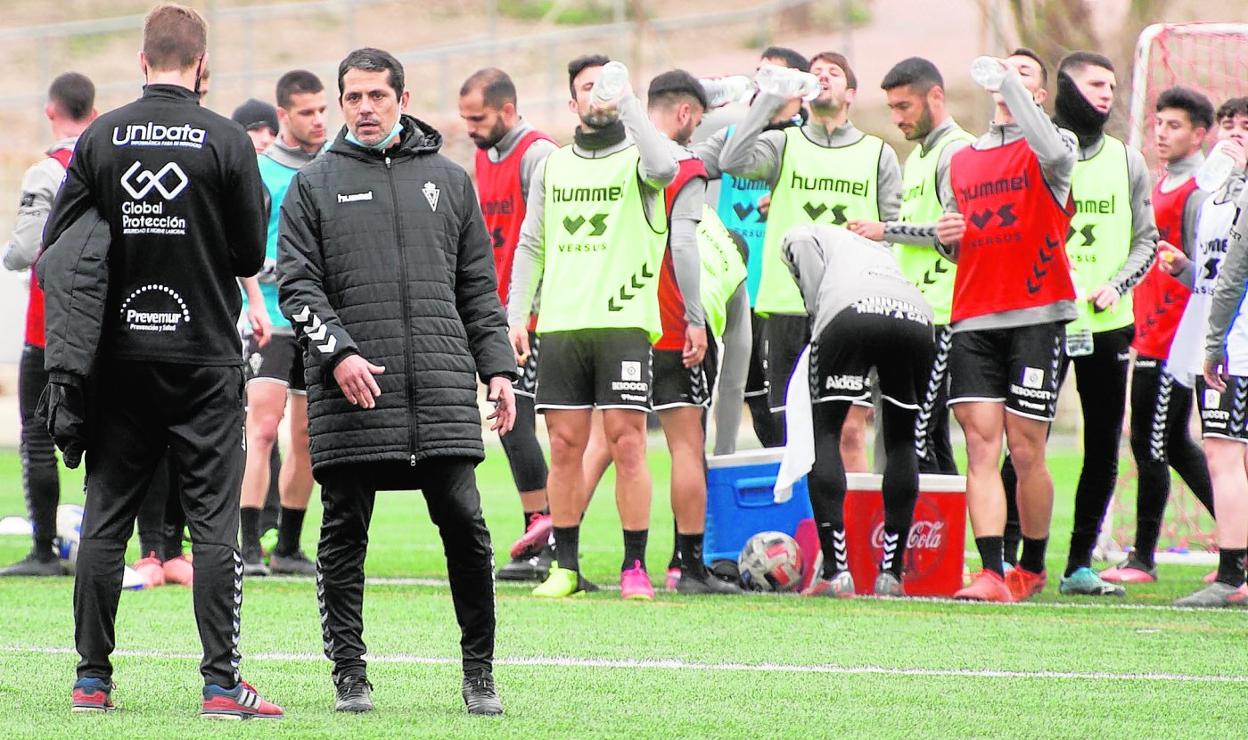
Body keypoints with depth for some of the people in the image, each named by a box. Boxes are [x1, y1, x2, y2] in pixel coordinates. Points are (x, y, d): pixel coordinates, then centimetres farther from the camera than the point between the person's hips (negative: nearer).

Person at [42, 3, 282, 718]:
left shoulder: (101, 138, -1)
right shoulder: (227, 142, -8)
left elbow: (57, 245, 1)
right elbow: (251, 256, -3)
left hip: (120, 357, 2)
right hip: (206, 359, -2)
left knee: (105, 518, 8)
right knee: (215, 519, -1)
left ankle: (91, 678, 9)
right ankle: (222, 681, -5)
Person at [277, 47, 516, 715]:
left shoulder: (449, 180, 16)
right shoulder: (314, 185, 9)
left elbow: (479, 287, 17)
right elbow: (295, 283, 2)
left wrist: (498, 366, 7)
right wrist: (337, 352, -12)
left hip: (443, 388, 1)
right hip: (350, 392, -1)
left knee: (463, 522, -4)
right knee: (344, 534, 1)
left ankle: (479, 672, 6)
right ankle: (349, 674, 9)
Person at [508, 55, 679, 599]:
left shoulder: (635, 156, 4)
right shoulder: (553, 166, 18)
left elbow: (664, 168, -22)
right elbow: (531, 245, 19)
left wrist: (626, 101, -19)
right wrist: (516, 316, 10)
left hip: (623, 319, -4)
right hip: (560, 324, 4)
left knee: (627, 443, -7)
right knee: (565, 447, 3)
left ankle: (635, 568, -2)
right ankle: (565, 567, 10)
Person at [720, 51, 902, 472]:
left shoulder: (877, 154, 13)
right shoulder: (783, 145, 11)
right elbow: (733, 162, -9)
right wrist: (770, 100, -9)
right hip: (789, 306, 0)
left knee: (850, 429, -6)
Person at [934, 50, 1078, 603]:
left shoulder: (1054, 146, 4)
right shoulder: (962, 160, 20)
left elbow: (1053, 152, -23)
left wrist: (1010, 82, -18)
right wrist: (946, 237, 5)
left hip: (1035, 314, -4)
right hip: (973, 318, 4)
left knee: (1025, 449, -1)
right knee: (981, 444, -7)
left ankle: (1032, 567, 17)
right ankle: (991, 573, -12)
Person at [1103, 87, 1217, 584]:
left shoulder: (1198, 192, -12)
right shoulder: (1164, 186, 17)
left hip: (1173, 340, -10)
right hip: (1150, 336, 10)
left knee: (1152, 445, -5)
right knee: (1175, 446, 14)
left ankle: (1143, 558, 1)